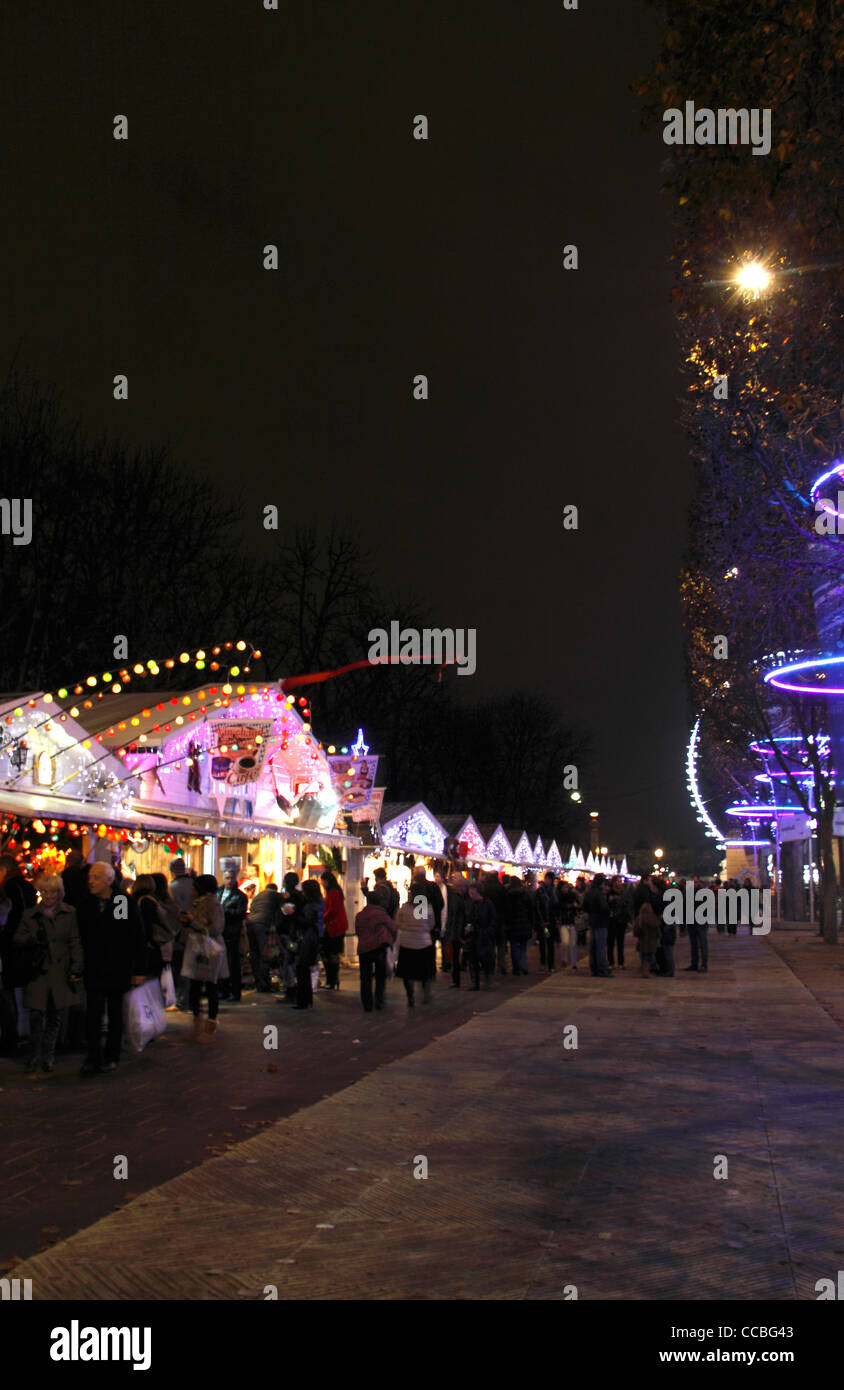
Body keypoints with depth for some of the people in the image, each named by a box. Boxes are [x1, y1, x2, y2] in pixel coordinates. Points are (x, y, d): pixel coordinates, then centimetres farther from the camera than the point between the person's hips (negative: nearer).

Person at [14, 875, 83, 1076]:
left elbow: (75, 943, 4)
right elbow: (17, 939, 6)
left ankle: (48, 1055, 18)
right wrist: (34, 937, -14)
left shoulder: (70, 913, 6)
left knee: (55, 1016, 5)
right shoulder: (30, 915, 9)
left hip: (60, 972, 0)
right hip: (37, 970, 0)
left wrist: (76, 967, -6)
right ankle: (37, 1054, 6)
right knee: (36, 1014, -8)